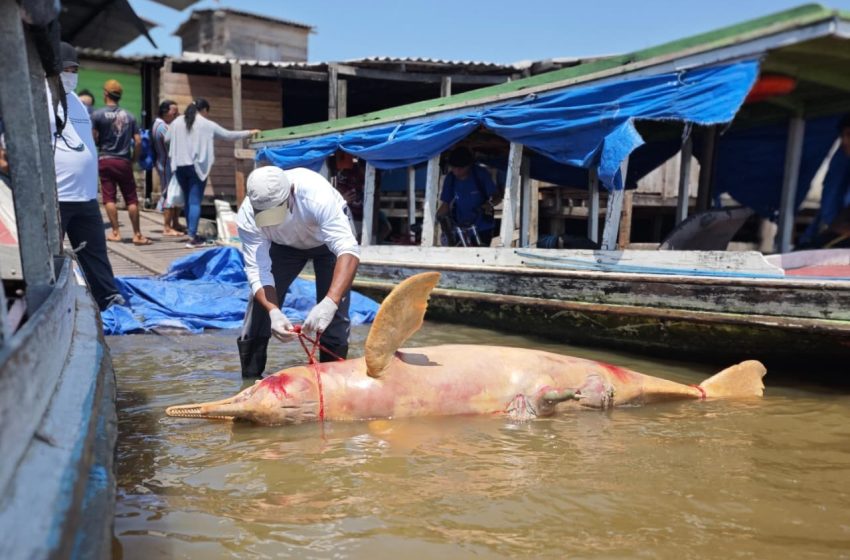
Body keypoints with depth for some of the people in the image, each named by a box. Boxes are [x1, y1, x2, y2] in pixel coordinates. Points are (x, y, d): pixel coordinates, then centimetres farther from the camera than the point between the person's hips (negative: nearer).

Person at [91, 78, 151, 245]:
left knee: (109, 197, 4)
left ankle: (116, 232, 4)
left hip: (105, 160, -2)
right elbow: (138, 141, 1)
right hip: (124, 161, 2)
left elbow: (94, 139, -7)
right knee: (131, 199, 4)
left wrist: (101, 144, 14)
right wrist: (134, 159, 12)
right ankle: (137, 234, 4)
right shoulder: (129, 116, 5)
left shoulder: (97, 115, -3)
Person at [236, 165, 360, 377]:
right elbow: (258, 270, -32)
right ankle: (249, 378, 8)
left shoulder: (316, 195, -43)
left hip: (328, 236, -2)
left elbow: (348, 250, -50)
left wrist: (330, 302, -63)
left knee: (334, 312, -16)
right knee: (262, 302, -8)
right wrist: (273, 312, -51)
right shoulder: (247, 217, -33)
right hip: (285, 244, 3)